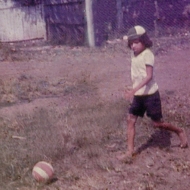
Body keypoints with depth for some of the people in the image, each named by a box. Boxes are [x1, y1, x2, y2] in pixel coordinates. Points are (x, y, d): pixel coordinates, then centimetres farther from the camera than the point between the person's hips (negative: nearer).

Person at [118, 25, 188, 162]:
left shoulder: (147, 54, -17)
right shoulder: (134, 55, 8)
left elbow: (149, 76, -25)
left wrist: (134, 89, -35)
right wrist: (135, 91, 14)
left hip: (150, 94, -7)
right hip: (138, 95, 8)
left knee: (158, 123, 2)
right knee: (131, 120, 0)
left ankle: (179, 131, 27)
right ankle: (130, 151, 6)